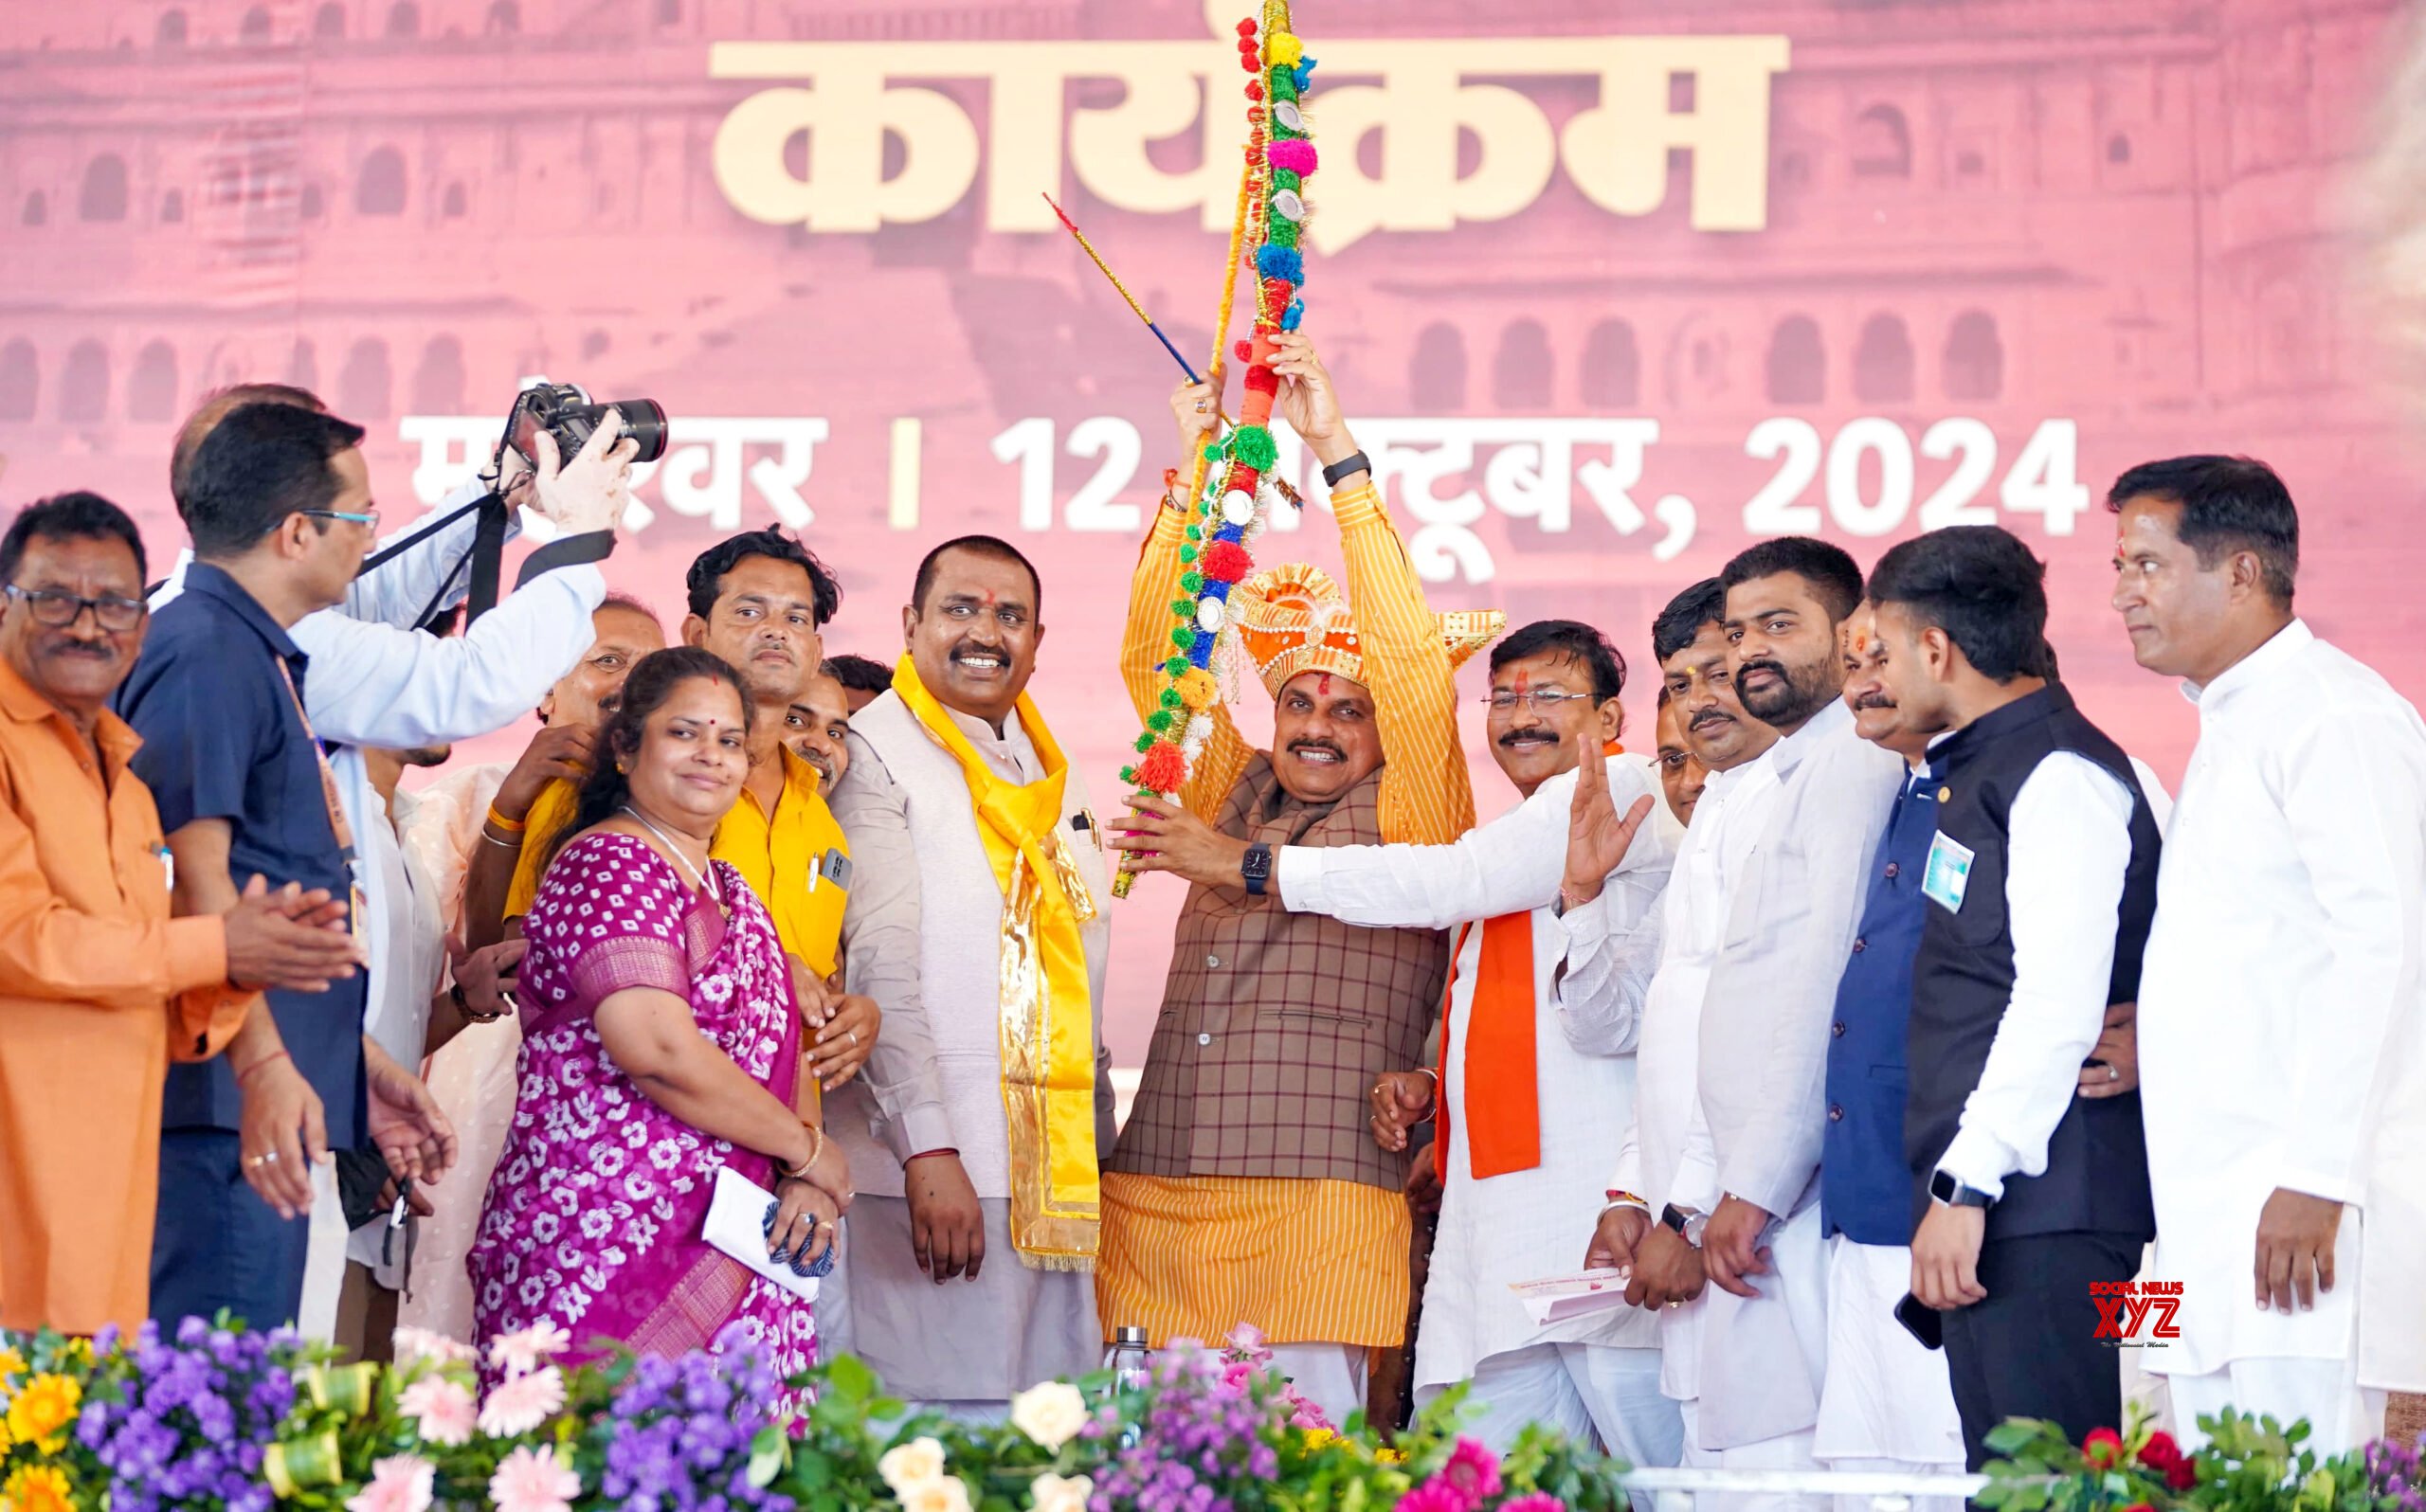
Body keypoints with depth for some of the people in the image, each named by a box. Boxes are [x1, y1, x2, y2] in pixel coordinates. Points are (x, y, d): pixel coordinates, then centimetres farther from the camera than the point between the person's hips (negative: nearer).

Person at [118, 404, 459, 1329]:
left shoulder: (260, 657, 22)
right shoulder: (205, 653, -11)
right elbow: (192, 869, -20)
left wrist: (360, 1062, 29)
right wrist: (263, 1065, -26)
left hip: (265, 1098, 11)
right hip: (222, 1110, -11)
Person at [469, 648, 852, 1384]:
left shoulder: (732, 892, 22)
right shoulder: (606, 866, -6)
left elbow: (780, 1048, 20)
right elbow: (657, 1049, -17)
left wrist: (805, 1184, -1)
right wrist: (809, 1150, -8)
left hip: (726, 1258, 8)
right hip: (606, 1243, -8)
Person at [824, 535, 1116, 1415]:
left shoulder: (1051, 775, 19)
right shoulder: (875, 755, -3)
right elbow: (882, 964, -12)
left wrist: (1100, 1147, 19)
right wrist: (930, 1151, -20)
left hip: (1060, 1174, 7)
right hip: (935, 1170, -7)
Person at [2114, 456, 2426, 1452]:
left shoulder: (2335, 717, -8)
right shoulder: (2229, 730, 23)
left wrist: (2314, 1179, -23)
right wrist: (2144, 1039, 10)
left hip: (2301, 1216, -10)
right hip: (2213, 1221, 10)